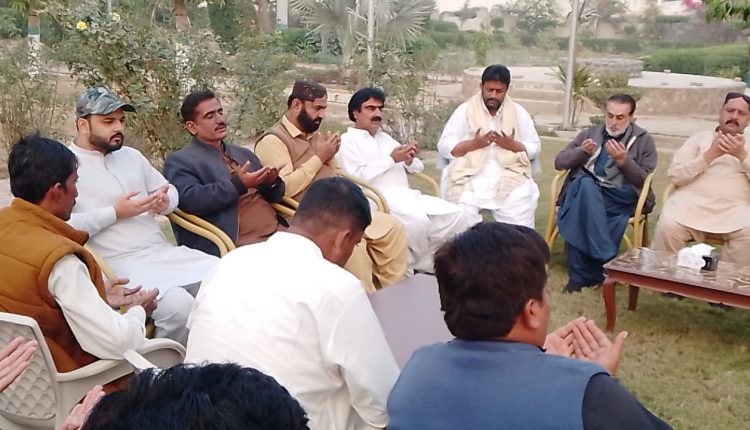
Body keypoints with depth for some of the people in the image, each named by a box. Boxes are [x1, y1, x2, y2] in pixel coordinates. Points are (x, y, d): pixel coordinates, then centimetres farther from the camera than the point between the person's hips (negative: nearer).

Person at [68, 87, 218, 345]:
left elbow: (169, 189, 25)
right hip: (118, 263, -7)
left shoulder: (132, 156, 20)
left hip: (163, 252, 7)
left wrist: (164, 202, 0)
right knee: (179, 305, -32)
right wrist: (114, 213, -14)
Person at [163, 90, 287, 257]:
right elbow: (189, 200, -14)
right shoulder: (179, 161, 4)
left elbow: (272, 197, 24)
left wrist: (272, 183, 1)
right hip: (241, 245, -7)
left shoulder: (244, 154, 24)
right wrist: (238, 185, -19)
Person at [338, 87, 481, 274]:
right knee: (417, 219, -37)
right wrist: (391, 159, -11)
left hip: (407, 196, 7)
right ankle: (418, 265, -11)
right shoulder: (347, 141, 6)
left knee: (460, 216, -12)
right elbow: (358, 177, -11)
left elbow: (417, 167, 22)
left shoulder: (385, 137, 28)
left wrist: (409, 159, -2)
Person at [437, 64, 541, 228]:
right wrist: (474, 143, -14)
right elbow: (444, 146, 0)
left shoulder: (519, 113, 11)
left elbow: (535, 148, 10)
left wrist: (512, 145, -10)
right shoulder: (464, 110, 5)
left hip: (509, 177, 1)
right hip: (470, 177, -1)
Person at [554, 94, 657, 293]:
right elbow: (559, 162, 13)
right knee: (586, 184, -37)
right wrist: (582, 152, -5)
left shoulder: (644, 141, 14)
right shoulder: (589, 133, 20)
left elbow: (644, 181, 5)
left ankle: (581, 274, -30)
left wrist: (624, 161, -11)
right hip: (584, 190, 2)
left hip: (620, 197, -2)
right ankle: (606, 260, -37)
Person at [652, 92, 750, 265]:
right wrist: (709, 155, -5)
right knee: (668, 225, -30)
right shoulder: (699, 138, 15)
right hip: (692, 202, -1)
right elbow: (675, 175, 3)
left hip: (735, 207, 1)